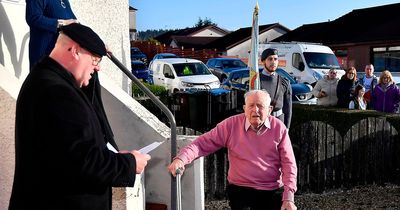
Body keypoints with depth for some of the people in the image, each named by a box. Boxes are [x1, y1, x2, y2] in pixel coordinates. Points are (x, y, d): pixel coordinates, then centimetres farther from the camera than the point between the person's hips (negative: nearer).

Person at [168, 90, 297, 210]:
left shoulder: (279, 128, -1)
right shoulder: (231, 125, -3)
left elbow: (288, 163, -1)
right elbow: (203, 143, -3)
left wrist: (289, 198, -8)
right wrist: (181, 158, -21)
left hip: (274, 191, 2)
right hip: (241, 190, -1)